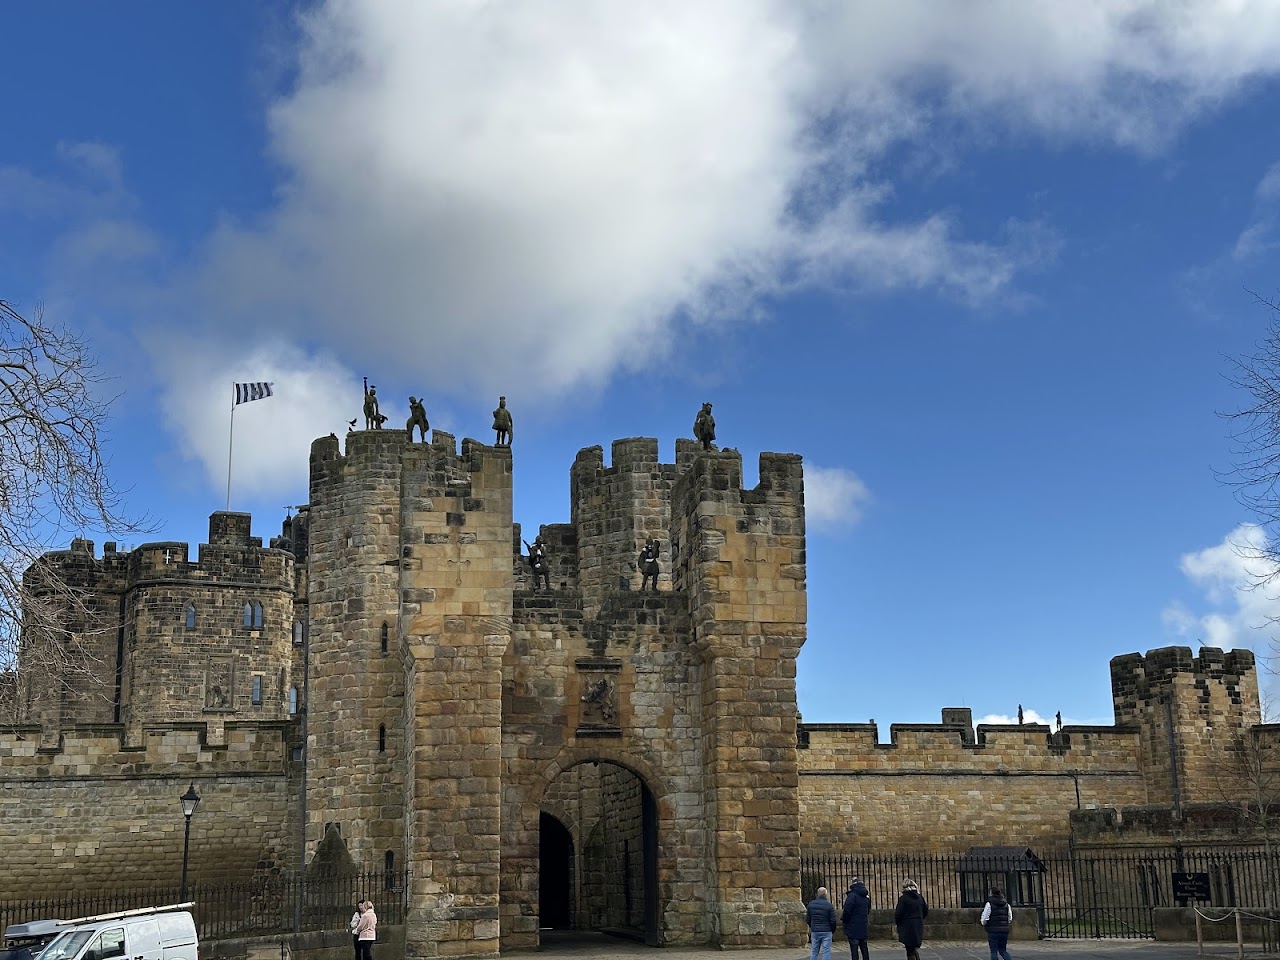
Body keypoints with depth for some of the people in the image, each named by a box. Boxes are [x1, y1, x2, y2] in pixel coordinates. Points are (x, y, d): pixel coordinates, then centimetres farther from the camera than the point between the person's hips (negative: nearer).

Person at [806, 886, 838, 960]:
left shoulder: (811, 904, 1)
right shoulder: (829, 905, -10)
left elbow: (807, 919, 6)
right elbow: (833, 920, -9)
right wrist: (833, 930, 9)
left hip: (814, 931, 4)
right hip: (826, 932, -3)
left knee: (814, 951, 12)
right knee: (826, 952, 0)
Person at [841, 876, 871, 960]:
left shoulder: (852, 895, -15)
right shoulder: (866, 896, 9)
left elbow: (847, 910, -19)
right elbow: (868, 910, 18)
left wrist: (843, 920, -5)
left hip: (853, 927, -7)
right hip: (863, 926, 7)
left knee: (853, 948, -4)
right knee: (864, 947, 15)